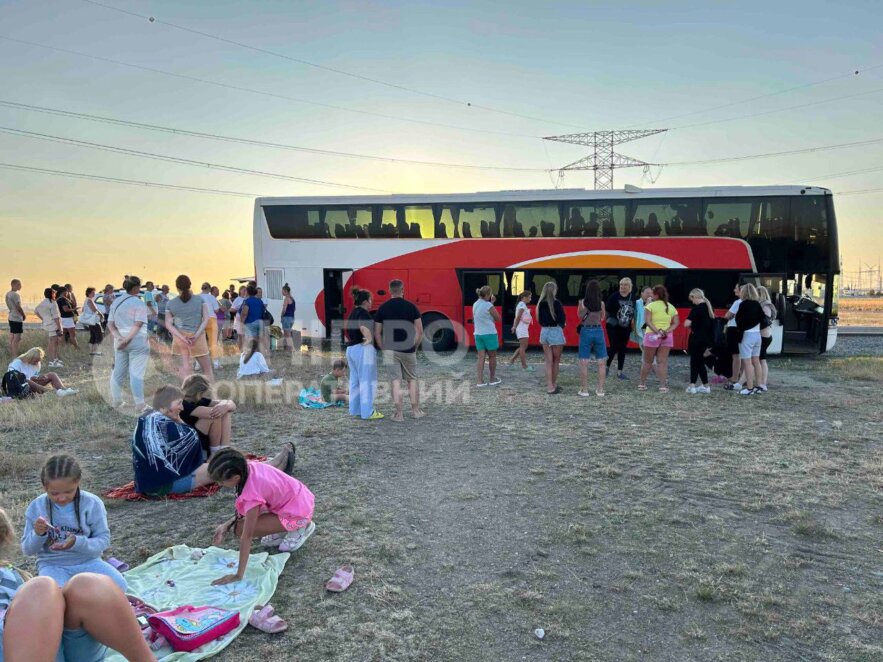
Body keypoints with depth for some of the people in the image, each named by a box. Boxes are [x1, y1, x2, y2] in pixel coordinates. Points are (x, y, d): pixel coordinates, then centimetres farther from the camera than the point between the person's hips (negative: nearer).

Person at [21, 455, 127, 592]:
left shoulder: (92, 503, -10)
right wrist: (37, 534, -21)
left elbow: (104, 540, -8)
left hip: (87, 561, 1)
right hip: (52, 564, -1)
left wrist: (78, 543, -27)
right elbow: (27, 550, 1)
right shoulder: (36, 507, -5)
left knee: (118, 586, -23)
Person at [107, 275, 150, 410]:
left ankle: (115, 400, 26)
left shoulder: (115, 302, 12)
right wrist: (128, 339, -16)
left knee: (118, 371, 17)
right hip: (137, 341, -7)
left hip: (120, 341, 7)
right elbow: (138, 324, -18)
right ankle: (139, 404, -2)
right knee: (136, 373, -5)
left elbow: (110, 324, 8)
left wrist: (118, 337, -4)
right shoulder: (139, 303, -9)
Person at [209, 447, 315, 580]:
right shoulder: (249, 467, -10)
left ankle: (299, 529, -2)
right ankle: (284, 528, 14)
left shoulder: (252, 493, -31)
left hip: (298, 514, -8)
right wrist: (227, 524, -3)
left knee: (240, 528, -11)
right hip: (299, 497, 8)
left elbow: (247, 536, -28)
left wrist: (238, 576, -24)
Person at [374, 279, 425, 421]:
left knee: (396, 381, 1)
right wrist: (415, 346, 8)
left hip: (390, 350, 0)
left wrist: (383, 349, 10)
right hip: (408, 350, 0)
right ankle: (415, 410, 17)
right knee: (412, 379, 14)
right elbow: (420, 331, -4)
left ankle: (399, 413, -2)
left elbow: (377, 333, 0)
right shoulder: (411, 307, -2)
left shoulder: (383, 308, 0)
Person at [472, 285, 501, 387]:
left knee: (480, 357, 4)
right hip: (489, 334, -6)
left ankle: (479, 380, -2)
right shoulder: (489, 306, -13)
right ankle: (492, 379, 19)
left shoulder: (475, 305, 8)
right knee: (492, 356, 9)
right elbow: (498, 318, -5)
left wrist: (491, 302, 21)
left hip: (478, 334, 6)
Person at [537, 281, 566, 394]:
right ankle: (553, 385, 17)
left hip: (544, 332, 5)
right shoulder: (556, 303, -13)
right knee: (556, 361, 10)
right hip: (555, 332, -5)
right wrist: (562, 324, 10)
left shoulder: (540, 303, 3)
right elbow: (562, 319, -10)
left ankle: (550, 386, 9)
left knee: (549, 361, 9)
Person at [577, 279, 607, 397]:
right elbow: (602, 317, 10)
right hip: (598, 331, 1)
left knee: (584, 363, 5)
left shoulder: (582, 302, -7)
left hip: (586, 331, -1)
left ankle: (584, 389, 7)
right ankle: (600, 390, 12)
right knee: (601, 363, 10)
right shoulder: (601, 303, -4)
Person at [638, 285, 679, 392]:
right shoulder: (671, 307, 10)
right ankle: (663, 386, 0)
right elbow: (676, 323, 3)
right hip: (667, 336, 3)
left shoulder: (650, 305, -3)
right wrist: (666, 331, -9)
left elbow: (647, 321, -15)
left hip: (652, 335, -3)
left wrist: (657, 331, -20)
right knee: (663, 362, 5)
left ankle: (642, 384, 16)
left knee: (647, 361, 9)